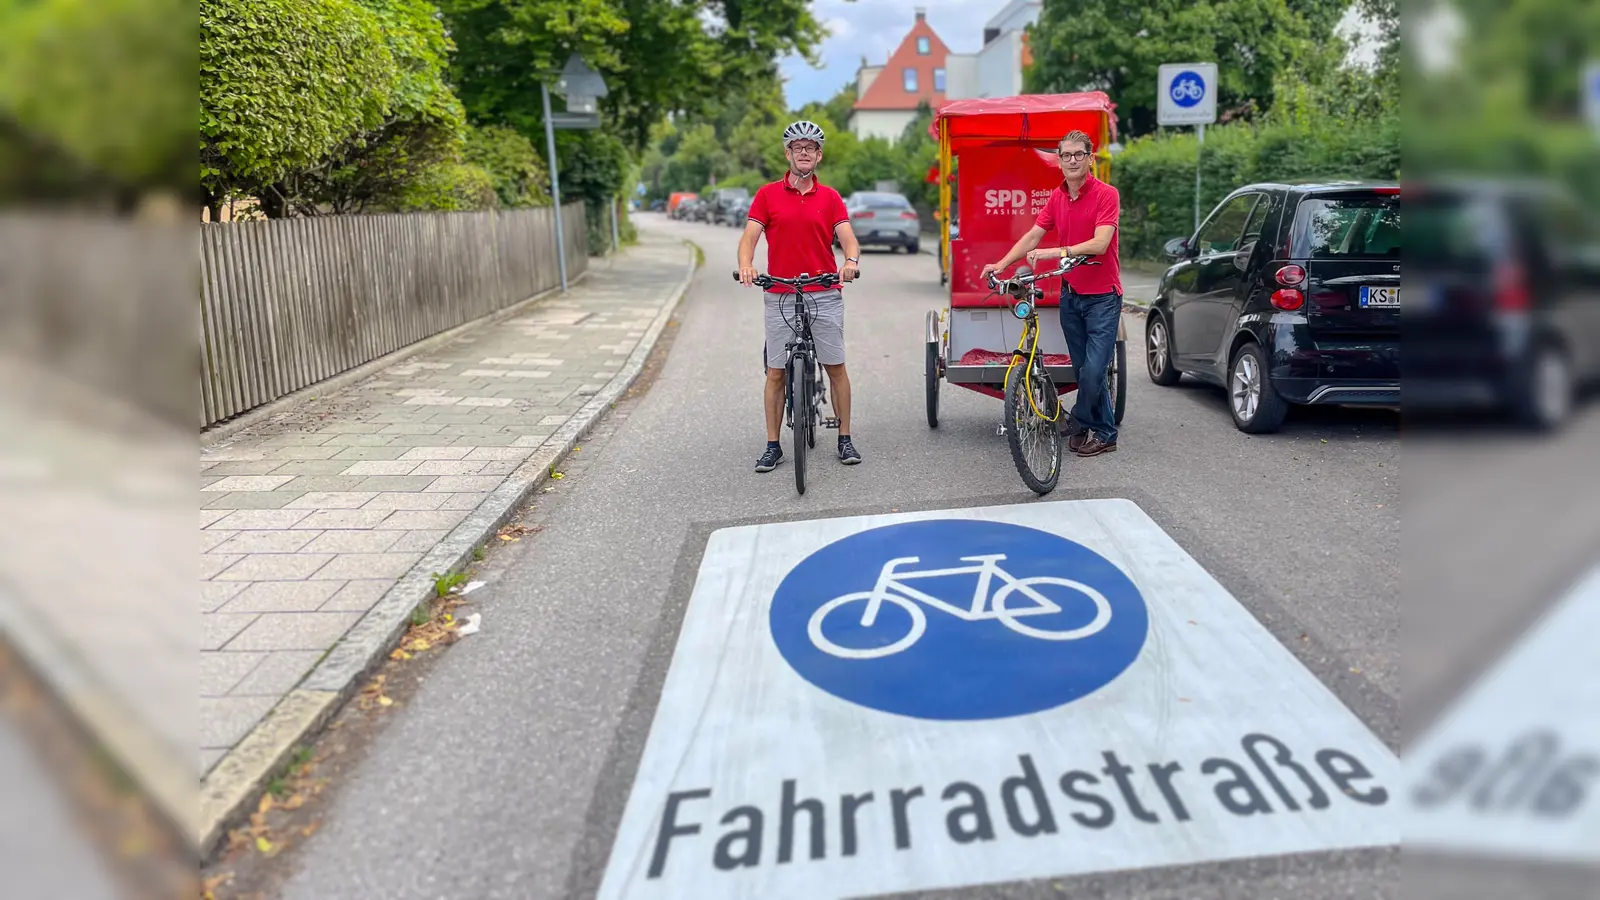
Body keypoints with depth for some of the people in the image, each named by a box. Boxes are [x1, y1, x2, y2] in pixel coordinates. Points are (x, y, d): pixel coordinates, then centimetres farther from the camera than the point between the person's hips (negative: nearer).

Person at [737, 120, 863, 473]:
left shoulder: (830, 197, 7)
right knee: (776, 372, 3)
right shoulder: (767, 195, 5)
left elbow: (847, 237, -3)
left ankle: (845, 439, 15)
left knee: (836, 367, 3)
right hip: (780, 296, 0)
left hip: (825, 295, 1)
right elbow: (750, 236, -4)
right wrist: (745, 265, -25)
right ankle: (773, 446, 12)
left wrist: (852, 261, -26)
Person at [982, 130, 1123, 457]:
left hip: (1102, 295, -6)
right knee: (1084, 368, 9)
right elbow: (1033, 235, 8)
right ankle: (1103, 433, 21)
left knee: (1093, 369, -9)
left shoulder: (1106, 194, -11)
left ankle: (1079, 422, 15)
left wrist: (1056, 252, -30)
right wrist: (1001, 264, -3)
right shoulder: (1057, 197, 8)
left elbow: (1100, 243, -22)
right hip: (1070, 293, 6)